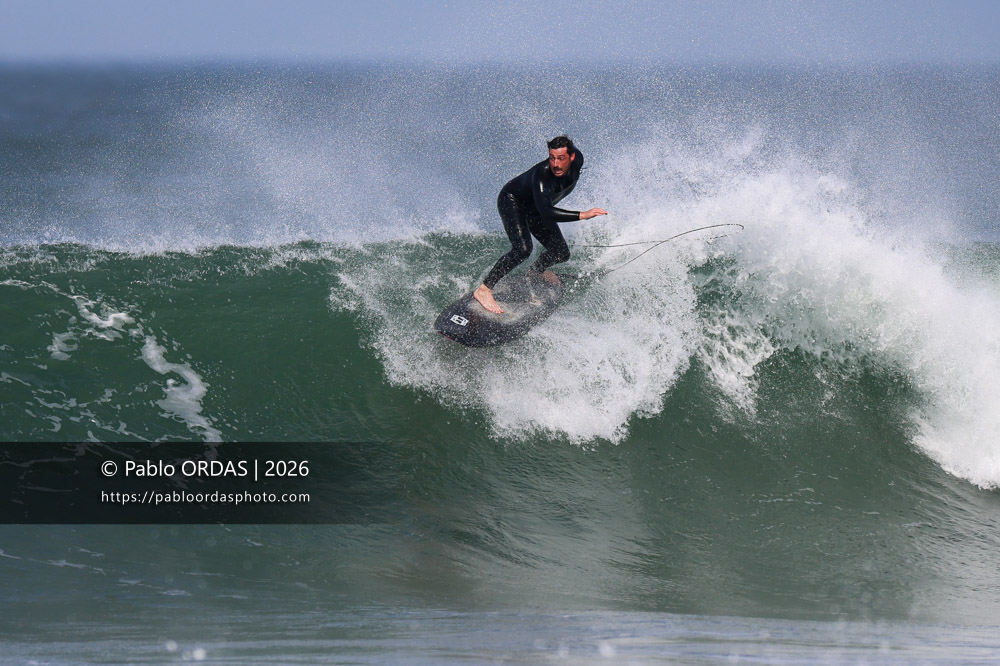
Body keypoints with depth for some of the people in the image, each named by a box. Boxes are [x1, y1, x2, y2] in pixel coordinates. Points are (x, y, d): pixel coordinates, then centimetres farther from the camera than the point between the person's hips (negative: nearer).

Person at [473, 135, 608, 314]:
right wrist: (582, 215, -57)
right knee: (522, 249, -30)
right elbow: (546, 213, -52)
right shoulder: (542, 174, -43)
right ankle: (484, 290, -25)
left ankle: (535, 271, 39)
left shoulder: (577, 159, -22)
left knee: (561, 254, 5)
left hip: (534, 209, 7)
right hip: (512, 201, -7)